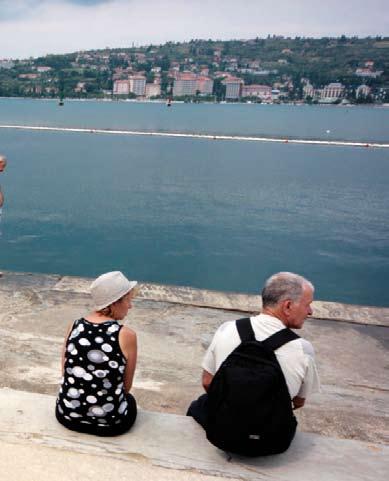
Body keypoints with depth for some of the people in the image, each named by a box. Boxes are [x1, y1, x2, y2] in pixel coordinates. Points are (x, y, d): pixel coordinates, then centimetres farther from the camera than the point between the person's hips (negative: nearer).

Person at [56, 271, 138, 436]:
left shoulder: (74, 326, -5)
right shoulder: (126, 335, -16)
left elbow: (65, 371, 6)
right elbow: (126, 386, -4)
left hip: (68, 414, 4)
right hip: (109, 422, -3)